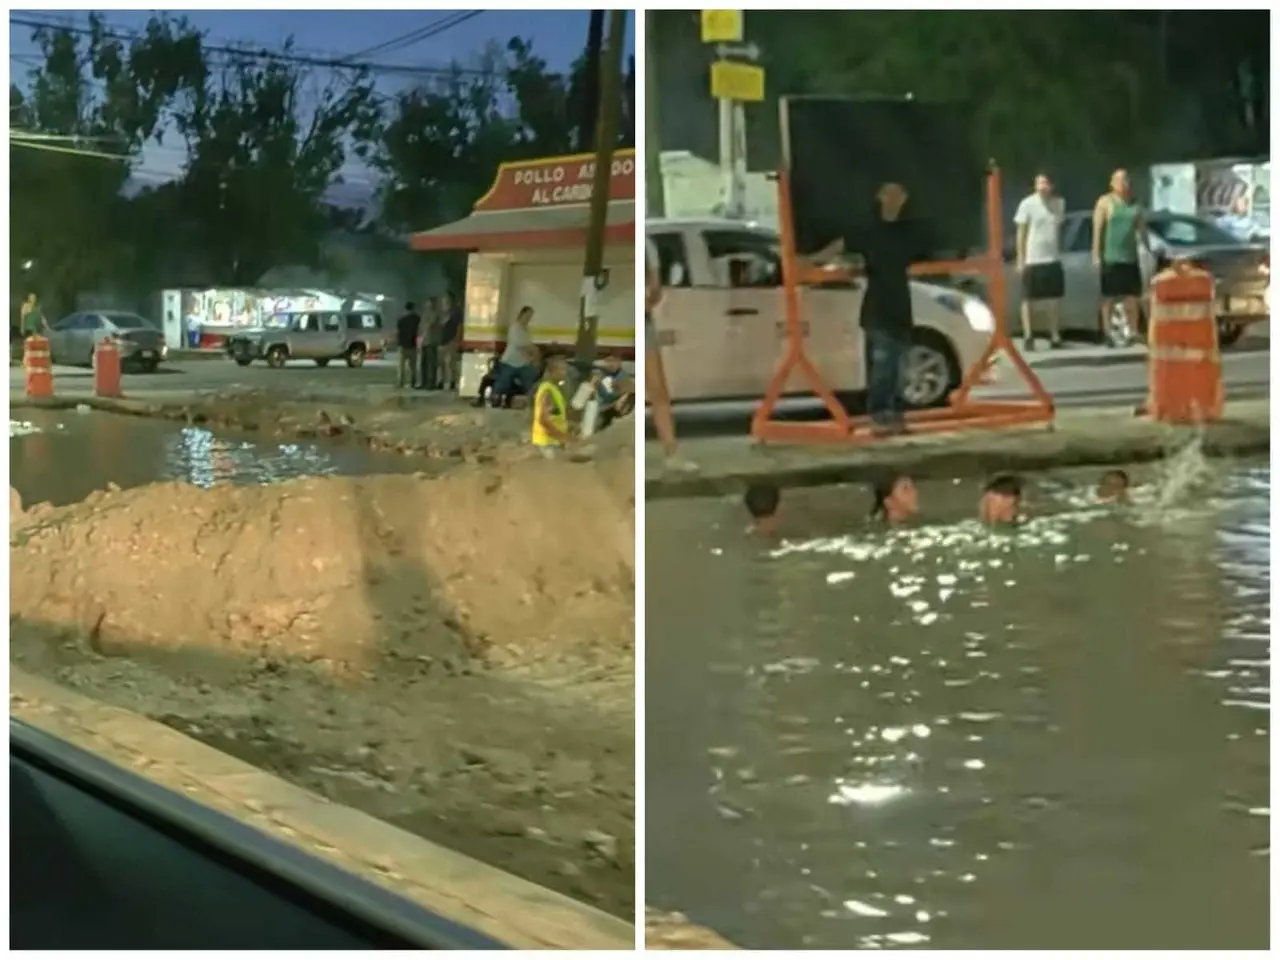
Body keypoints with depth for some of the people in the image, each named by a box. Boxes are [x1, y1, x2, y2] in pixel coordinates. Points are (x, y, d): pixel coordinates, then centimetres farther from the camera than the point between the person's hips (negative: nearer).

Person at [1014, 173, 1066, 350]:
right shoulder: (1027, 204, -7)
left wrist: (1057, 248, 11)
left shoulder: (1059, 203, 7)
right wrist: (1020, 259, -9)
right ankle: (1028, 335, -2)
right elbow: (1021, 232, -5)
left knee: (1053, 299, 8)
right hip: (1032, 259, -5)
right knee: (1029, 299, 0)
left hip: (1053, 258, 5)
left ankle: (1054, 336, 15)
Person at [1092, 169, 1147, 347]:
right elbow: (1097, 230, -5)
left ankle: (1132, 333, 6)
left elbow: (1141, 228, 19)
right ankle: (1107, 334, 4)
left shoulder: (1135, 204, 13)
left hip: (1130, 257, 4)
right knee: (1109, 298, 0)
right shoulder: (1105, 202, -1)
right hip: (1110, 257, -4)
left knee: (1132, 298, 2)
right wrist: (1096, 255, -12)